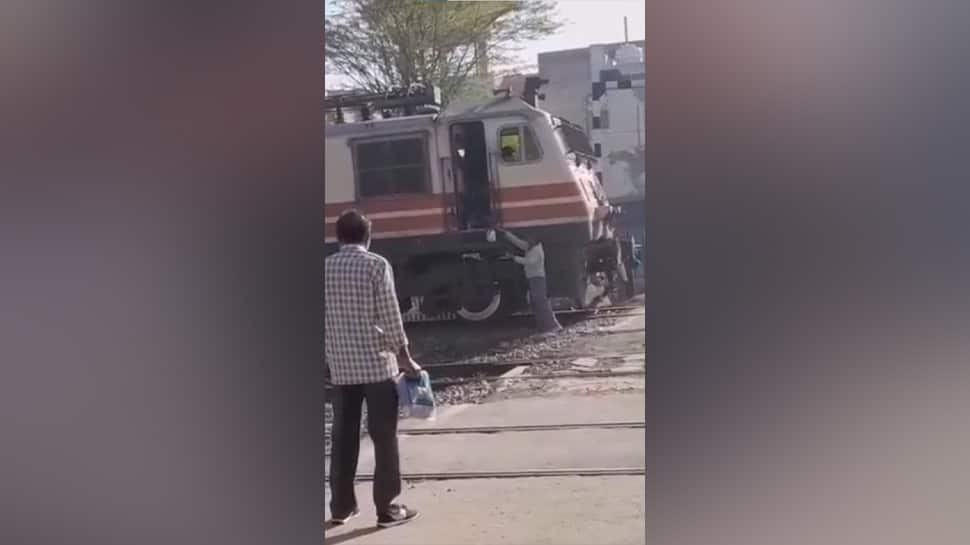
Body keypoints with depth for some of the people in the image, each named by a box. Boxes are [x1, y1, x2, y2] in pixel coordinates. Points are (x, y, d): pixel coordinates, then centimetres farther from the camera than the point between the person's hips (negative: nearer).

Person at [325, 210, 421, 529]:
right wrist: (405, 358, -1)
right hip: (377, 362, -4)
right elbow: (390, 317, -10)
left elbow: (324, 320, 8)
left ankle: (341, 506, 21)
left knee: (343, 437, 13)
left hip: (341, 366, 5)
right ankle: (387, 508, 6)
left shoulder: (325, 268, 6)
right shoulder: (377, 265, -8)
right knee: (384, 436, 3)